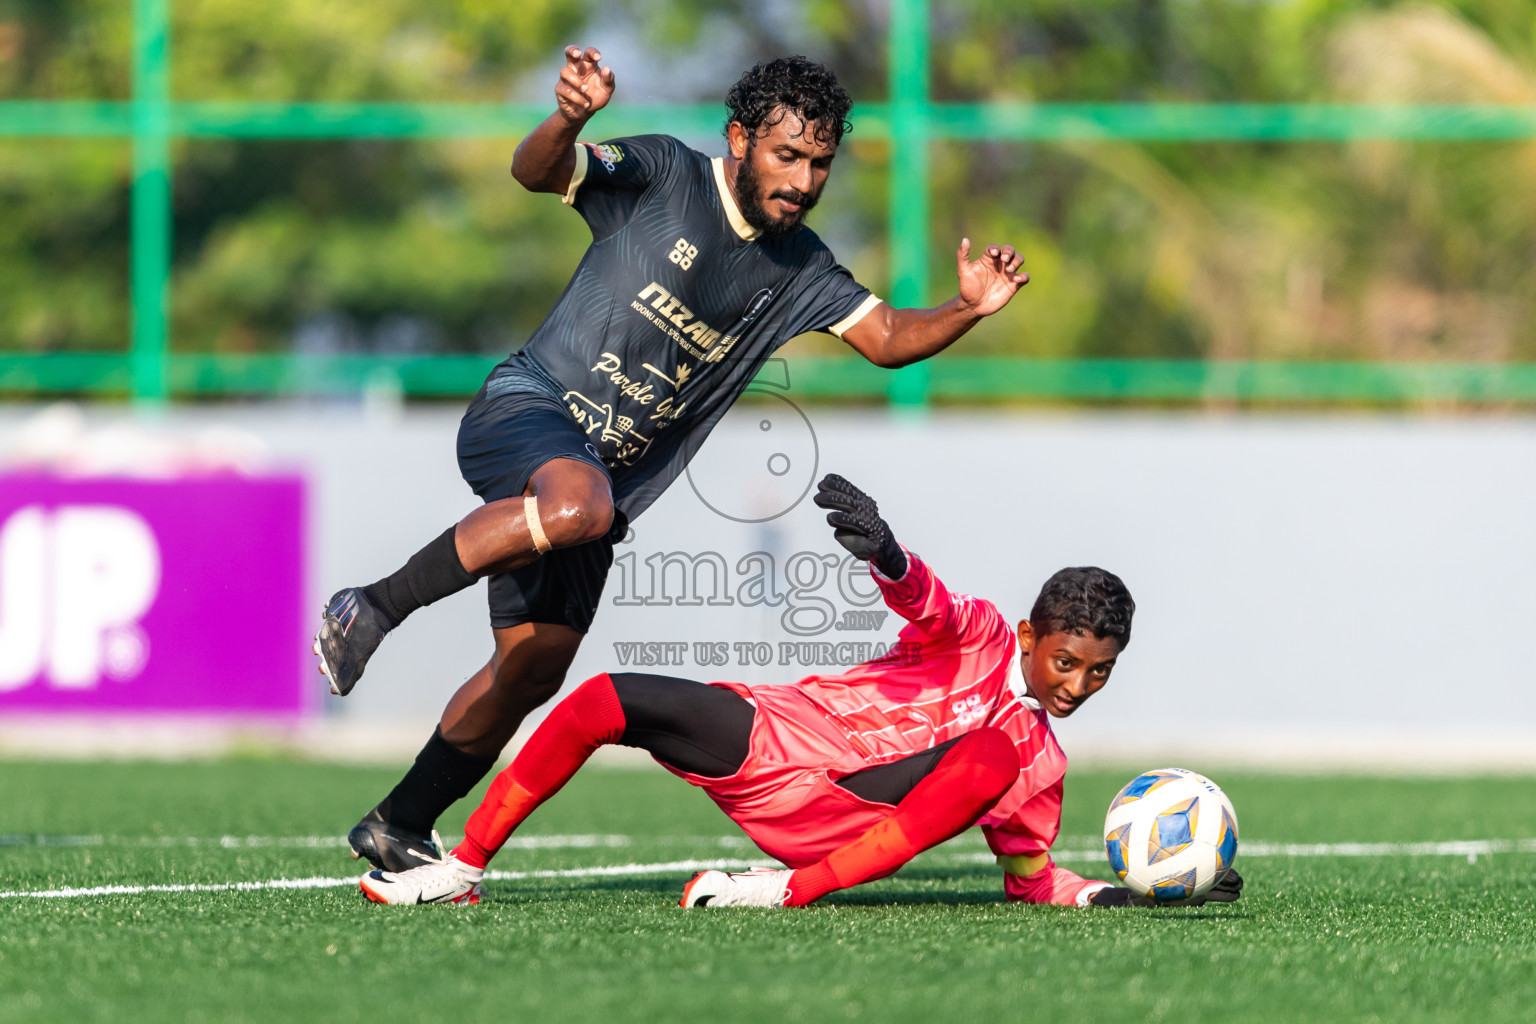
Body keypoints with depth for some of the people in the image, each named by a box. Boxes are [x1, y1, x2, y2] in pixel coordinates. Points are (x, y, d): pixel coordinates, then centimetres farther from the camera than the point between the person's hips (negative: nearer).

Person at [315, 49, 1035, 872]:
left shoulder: (800, 270, 9)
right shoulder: (663, 176, -9)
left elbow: (887, 338, 10)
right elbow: (535, 173, -19)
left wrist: (967, 310, -11)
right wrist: (566, 121, -43)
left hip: (606, 472, 7)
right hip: (526, 405, -7)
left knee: (533, 669, 4)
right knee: (578, 502, -40)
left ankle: (398, 828, 18)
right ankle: (374, 609, -29)